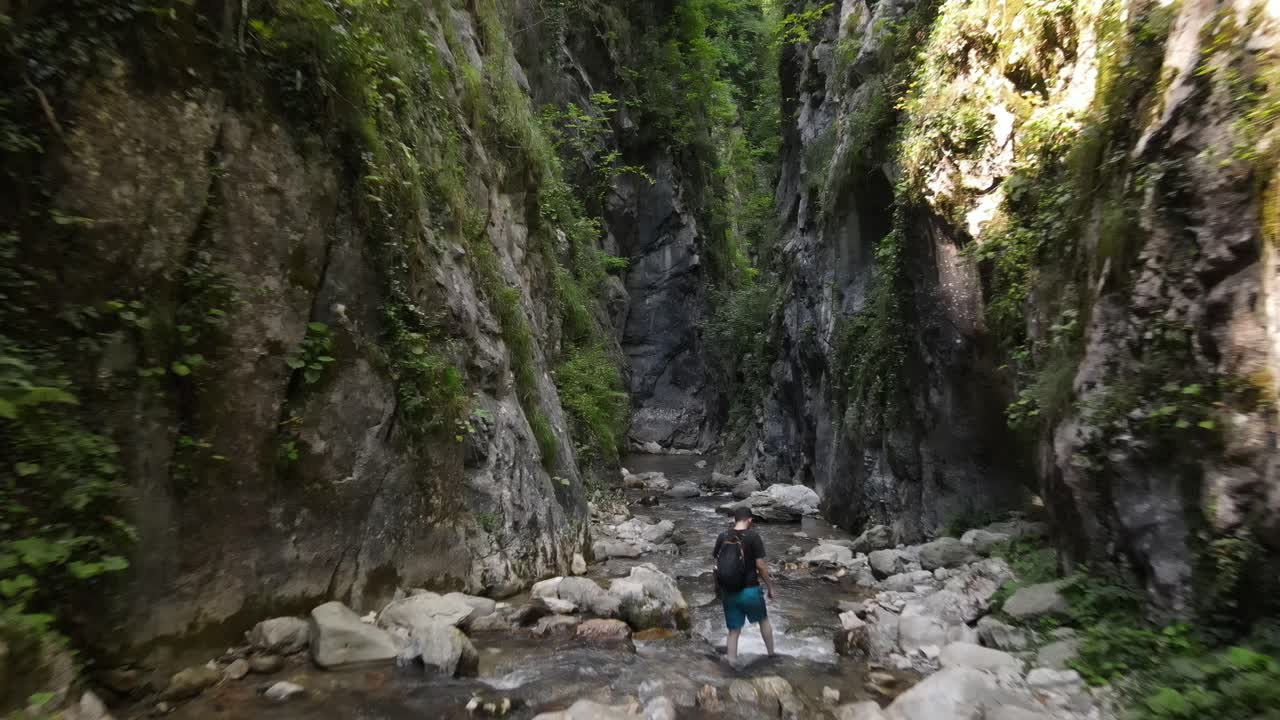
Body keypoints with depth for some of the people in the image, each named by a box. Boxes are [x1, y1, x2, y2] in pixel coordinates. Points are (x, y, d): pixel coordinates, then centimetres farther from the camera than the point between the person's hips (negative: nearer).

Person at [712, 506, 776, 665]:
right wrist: (770, 587, 1)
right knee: (763, 620, 25)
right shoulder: (753, 536, -12)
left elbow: (717, 564, 4)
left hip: (728, 592, 2)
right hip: (749, 590, -2)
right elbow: (760, 565, -12)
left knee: (734, 630, 16)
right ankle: (771, 653, 38)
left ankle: (731, 659, 19)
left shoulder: (722, 537, -1)